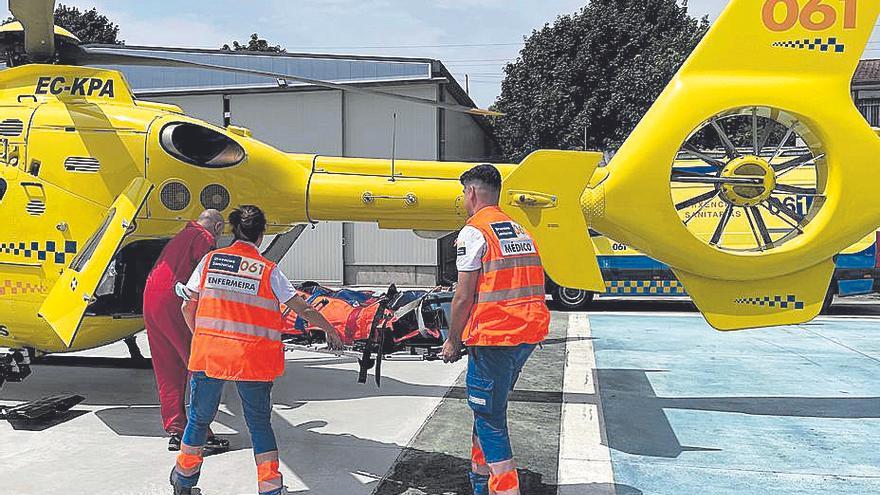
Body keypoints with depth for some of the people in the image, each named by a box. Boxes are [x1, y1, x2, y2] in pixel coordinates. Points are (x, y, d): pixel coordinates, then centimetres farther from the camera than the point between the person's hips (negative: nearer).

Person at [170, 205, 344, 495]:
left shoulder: (210, 260, 4)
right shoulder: (269, 270, -2)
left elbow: (188, 307, 8)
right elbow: (304, 311, -2)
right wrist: (330, 330, 13)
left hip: (208, 354, 2)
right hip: (253, 359, -2)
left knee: (199, 418, 20)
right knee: (259, 424, 13)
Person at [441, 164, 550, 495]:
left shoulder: (474, 231, -8)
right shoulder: (520, 230, 16)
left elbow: (464, 297, -11)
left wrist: (452, 341, 0)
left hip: (494, 336, -8)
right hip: (529, 333, 8)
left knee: (489, 416, 2)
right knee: (489, 403, 23)